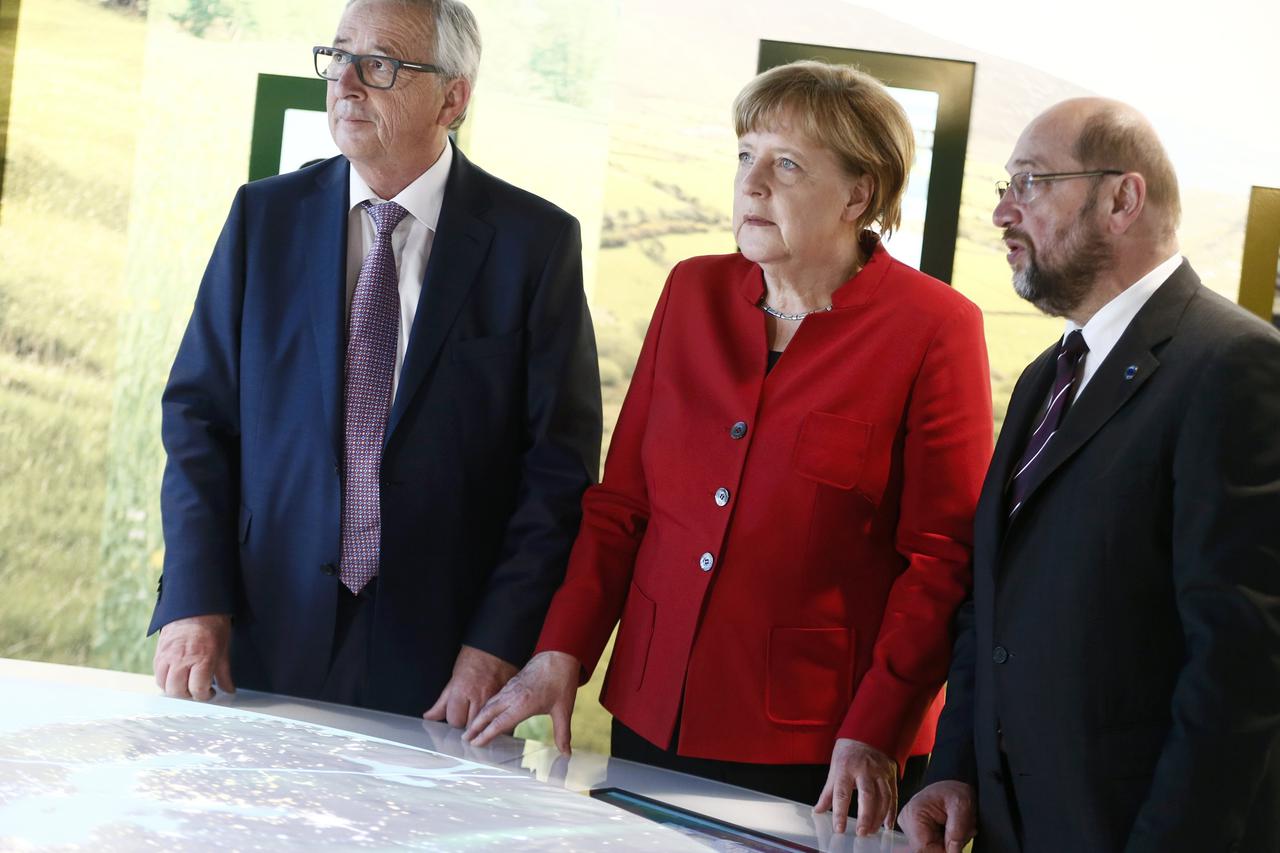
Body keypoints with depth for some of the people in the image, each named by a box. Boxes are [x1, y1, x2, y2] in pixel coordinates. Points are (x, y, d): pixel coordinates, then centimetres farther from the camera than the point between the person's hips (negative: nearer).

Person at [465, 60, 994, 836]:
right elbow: (622, 501, 9)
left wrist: (875, 735, -17)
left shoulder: (935, 328, -7)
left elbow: (943, 560, -10)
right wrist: (561, 655, -1)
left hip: (810, 748, -4)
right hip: (653, 722, 5)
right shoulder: (694, 293, 7)